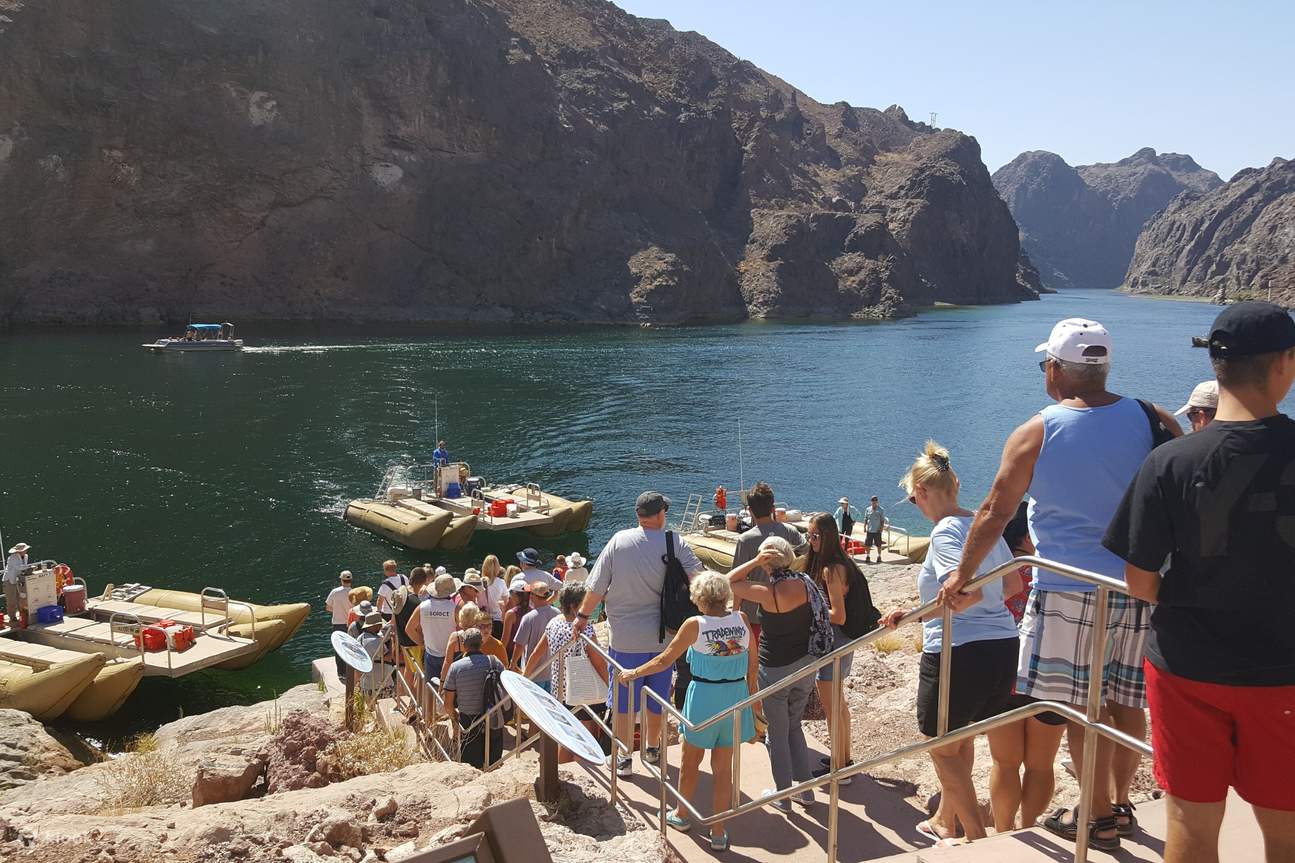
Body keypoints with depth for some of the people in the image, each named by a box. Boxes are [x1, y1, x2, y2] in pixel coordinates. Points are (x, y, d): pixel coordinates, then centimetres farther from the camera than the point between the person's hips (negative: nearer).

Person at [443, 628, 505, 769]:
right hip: (495, 723, 2)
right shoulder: (495, 663, -4)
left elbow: (448, 704, -4)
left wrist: (454, 714, 17)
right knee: (494, 767, 17)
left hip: (470, 725, -2)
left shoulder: (456, 667, -9)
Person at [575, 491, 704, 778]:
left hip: (625, 638, -1)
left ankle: (624, 759, 17)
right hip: (662, 636, 1)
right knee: (657, 699, 20)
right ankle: (652, 749, 37)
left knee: (623, 701, 11)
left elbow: (597, 587, -4)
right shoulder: (675, 543, -9)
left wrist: (583, 615, 8)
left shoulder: (619, 541, -8)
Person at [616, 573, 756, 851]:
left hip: (704, 696, -3)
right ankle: (719, 833, 19)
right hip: (735, 696, 3)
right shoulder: (741, 619, -6)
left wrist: (633, 673, 6)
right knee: (723, 767, 12)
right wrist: (751, 687, 20)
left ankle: (682, 815, 39)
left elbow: (664, 660, -7)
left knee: (690, 761, 19)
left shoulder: (695, 625, -14)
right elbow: (752, 660, 5)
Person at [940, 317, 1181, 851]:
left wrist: (962, 575, 5)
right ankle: (1120, 805, 29)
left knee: (1083, 707, 7)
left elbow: (995, 513, -4)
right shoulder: (1154, 422, 0)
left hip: (1069, 591, -4)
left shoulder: (1035, 435, -8)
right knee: (1127, 702, 15)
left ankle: (1100, 817, 17)